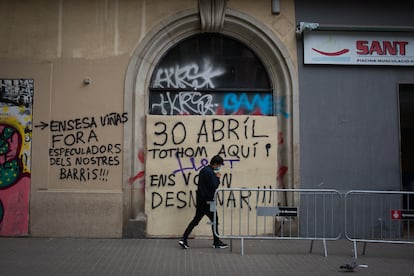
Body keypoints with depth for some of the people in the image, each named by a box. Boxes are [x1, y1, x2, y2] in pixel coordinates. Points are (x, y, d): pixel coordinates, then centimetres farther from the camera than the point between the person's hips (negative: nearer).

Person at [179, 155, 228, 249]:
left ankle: (184, 239, 5)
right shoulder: (210, 172, -18)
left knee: (196, 220, 10)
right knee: (214, 220, 5)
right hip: (207, 201, -9)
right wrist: (217, 178, -6)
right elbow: (214, 186, -21)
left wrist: (215, 177, 10)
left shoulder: (203, 170, 13)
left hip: (200, 200, 9)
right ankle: (216, 242, 15)